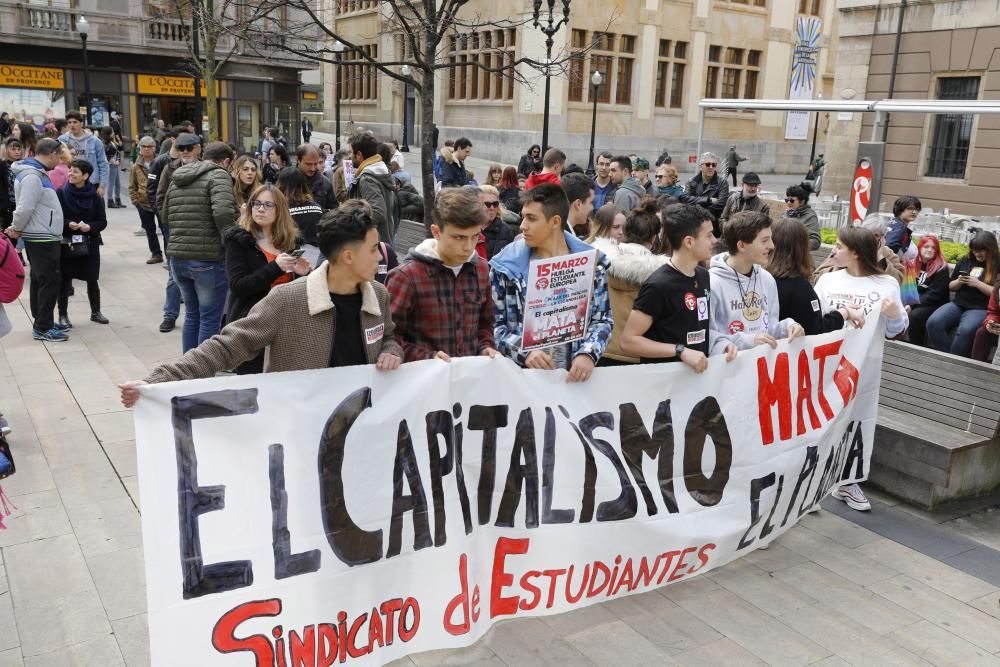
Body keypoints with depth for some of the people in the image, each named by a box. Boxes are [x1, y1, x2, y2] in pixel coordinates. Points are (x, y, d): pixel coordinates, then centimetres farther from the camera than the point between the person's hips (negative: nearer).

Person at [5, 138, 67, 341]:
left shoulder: (37, 173, 13)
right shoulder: (32, 177, -20)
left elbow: (26, 208, 20)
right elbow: (24, 209, -23)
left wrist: (16, 227, 10)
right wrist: (17, 229, -8)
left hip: (43, 238, 10)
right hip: (42, 239, -10)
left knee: (40, 280, 16)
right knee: (50, 281, -6)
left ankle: (41, 321, 26)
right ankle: (43, 328, -1)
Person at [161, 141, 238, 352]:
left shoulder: (177, 180, 16)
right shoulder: (219, 176, -8)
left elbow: (165, 216, 22)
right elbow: (223, 212, -24)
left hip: (177, 257, 8)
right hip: (208, 260, -7)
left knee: (192, 314, 20)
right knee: (210, 319, 2)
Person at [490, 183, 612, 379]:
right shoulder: (506, 265, 1)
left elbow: (602, 319, 7)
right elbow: (492, 324, 2)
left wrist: (587, 354, -9)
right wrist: (524, 352, -12)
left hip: (573, 374, 1)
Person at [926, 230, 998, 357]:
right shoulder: (965, 261, 14)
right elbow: (951, 287, 21)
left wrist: (978, 284, -14)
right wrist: (959, 282, -1)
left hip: (980, 309, -5)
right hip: (957, 304, 5)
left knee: (965, 330, -36)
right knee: (933, 323, -25)